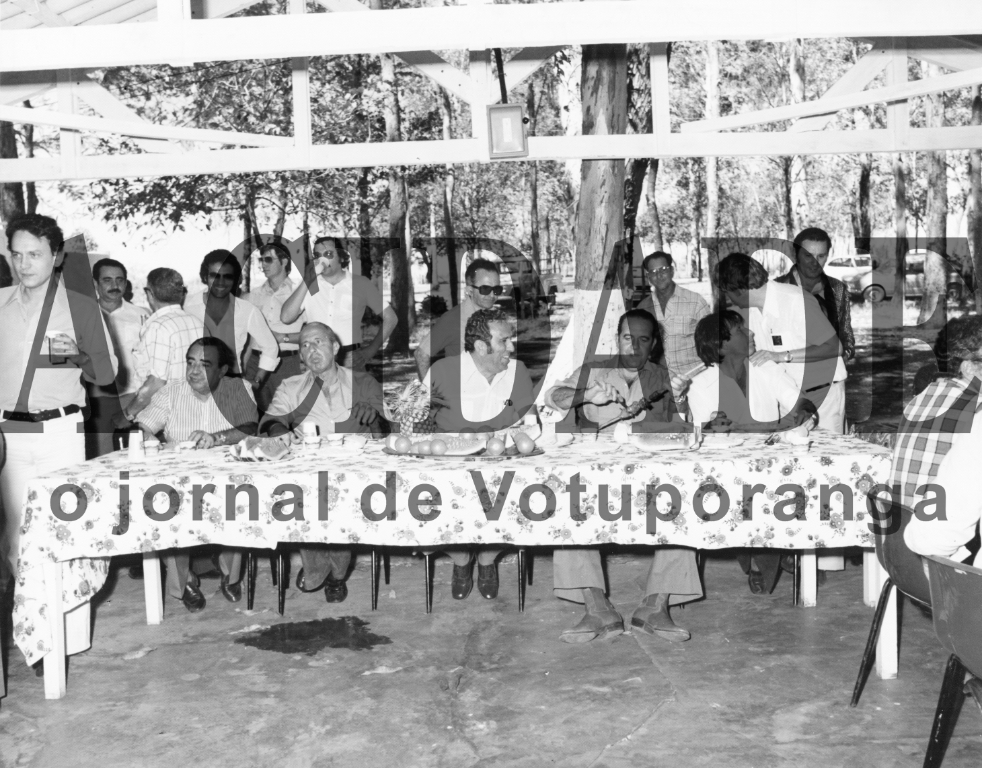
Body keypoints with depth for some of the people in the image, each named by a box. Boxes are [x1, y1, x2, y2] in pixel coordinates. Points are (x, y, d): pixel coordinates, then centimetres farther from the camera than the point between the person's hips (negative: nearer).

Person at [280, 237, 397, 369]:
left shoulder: (361, 284, 5)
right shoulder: (308, 285, 10)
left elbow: (390, 318, 8)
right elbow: (286, 317, -3)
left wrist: (370, 350, -1)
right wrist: (306, 282, -7)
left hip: (350, 358, -2)